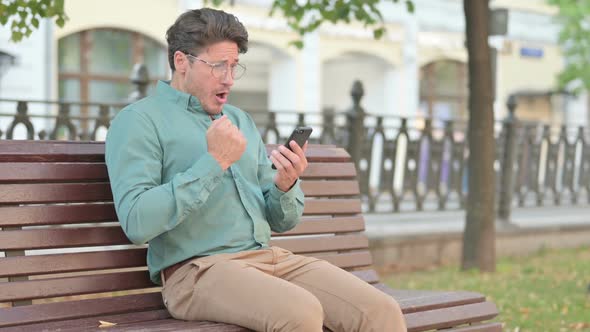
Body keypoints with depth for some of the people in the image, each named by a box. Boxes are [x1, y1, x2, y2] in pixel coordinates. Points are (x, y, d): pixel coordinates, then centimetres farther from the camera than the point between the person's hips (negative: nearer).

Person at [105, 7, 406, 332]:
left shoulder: (241, 121, 21)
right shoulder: (139, 120, 0)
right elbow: (136, 223, -15)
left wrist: (285, 185, -3)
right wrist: (213, 162, -15)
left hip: (271, 257, 6)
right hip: (198, 269, -6)